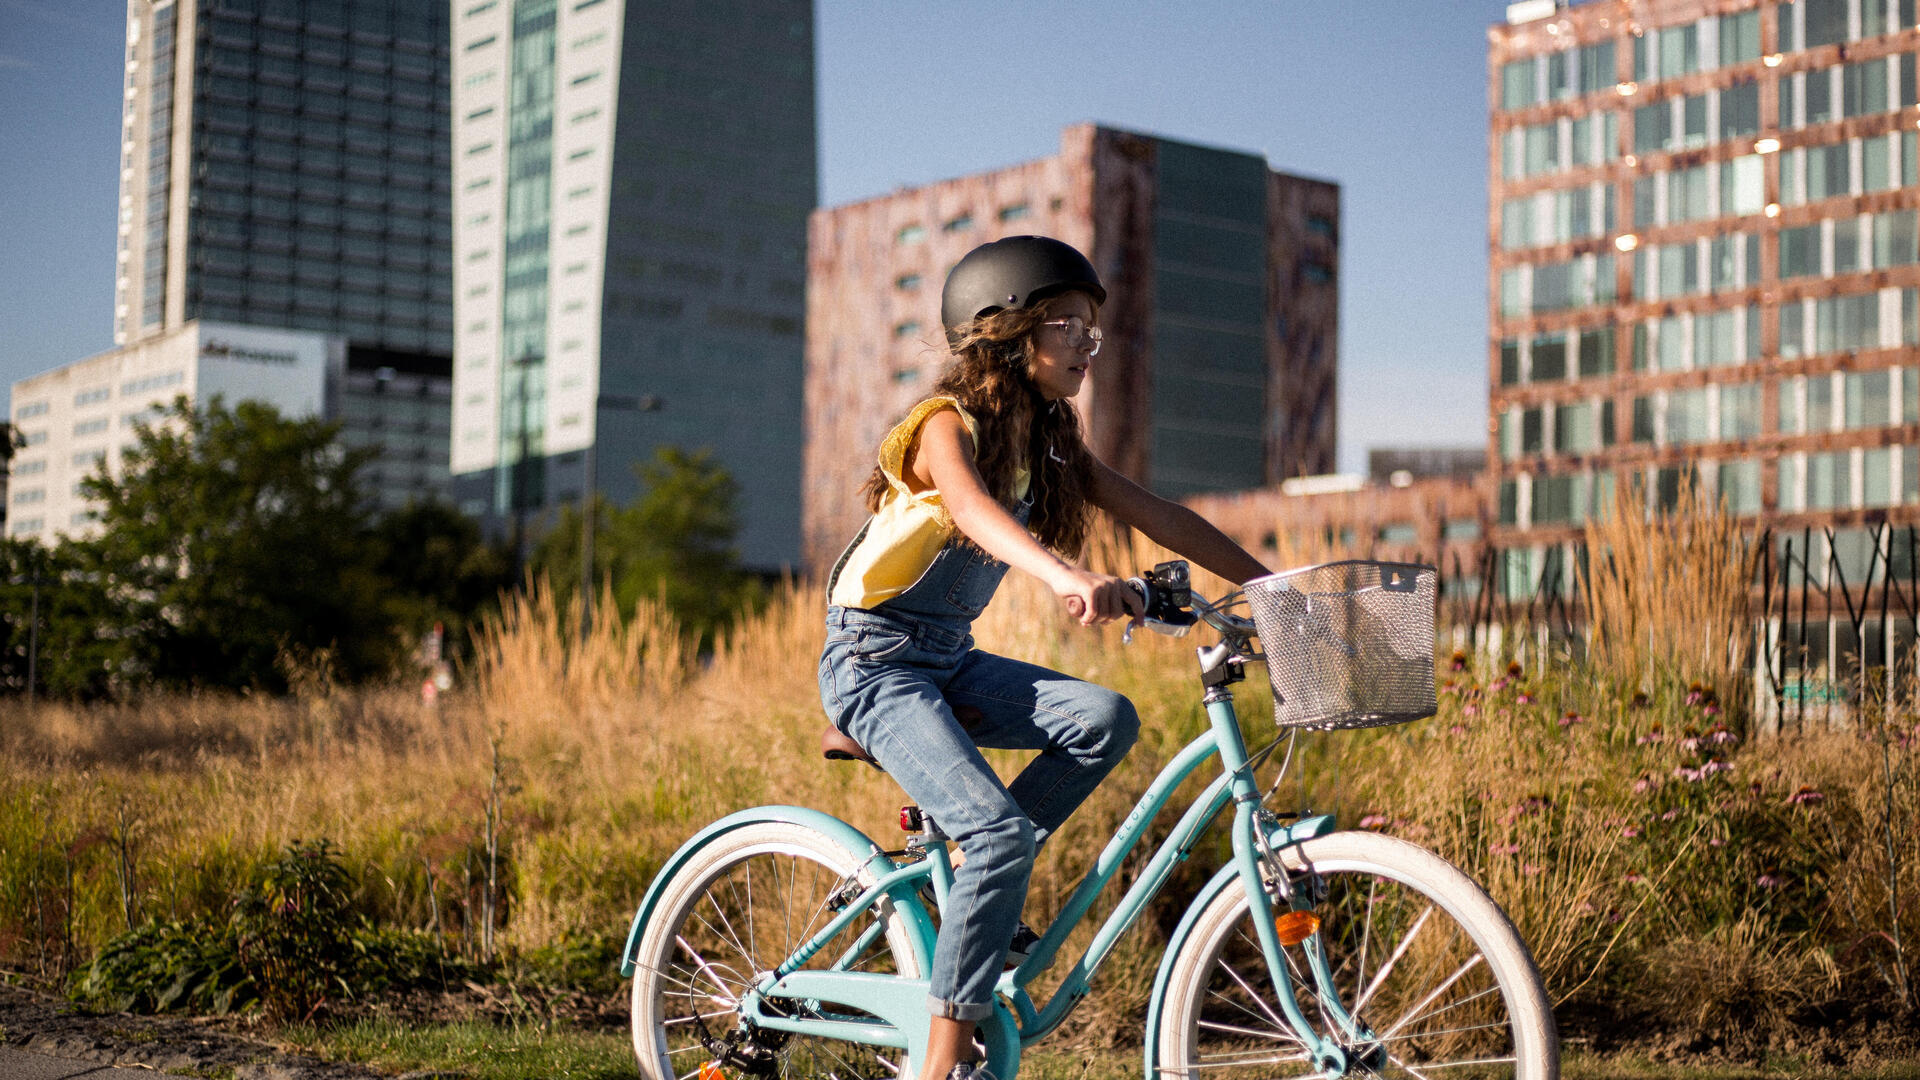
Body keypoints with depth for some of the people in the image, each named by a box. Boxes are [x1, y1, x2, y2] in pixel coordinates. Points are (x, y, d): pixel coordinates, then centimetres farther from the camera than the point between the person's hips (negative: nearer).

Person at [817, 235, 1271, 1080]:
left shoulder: (1051, 444, 8)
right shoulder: (948, 426, -16)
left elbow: (1156, 515, 6)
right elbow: (972, 510, -38)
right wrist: (1066, 576, -57)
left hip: (950, 660, 7)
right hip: (876, 661, -7)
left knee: (1106, 720, -16)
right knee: (1003, 830, -23)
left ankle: (971, 881, -2)